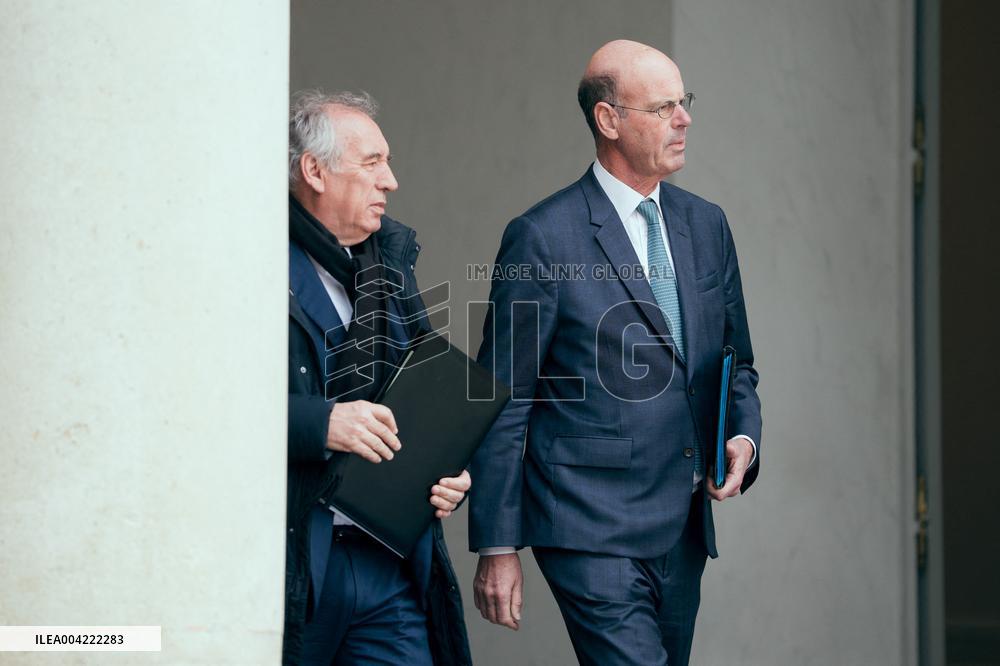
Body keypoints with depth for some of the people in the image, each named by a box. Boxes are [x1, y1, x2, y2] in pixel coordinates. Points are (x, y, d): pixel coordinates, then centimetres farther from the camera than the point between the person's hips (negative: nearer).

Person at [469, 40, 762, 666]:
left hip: (683, 529, 7)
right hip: (592, 530, -7)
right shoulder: (543, 238, -8)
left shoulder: (706, 225, 12)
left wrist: (744, 437, 0)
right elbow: (503, 405, -6)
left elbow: (737, 364, 22)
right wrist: (496, 548, -7)